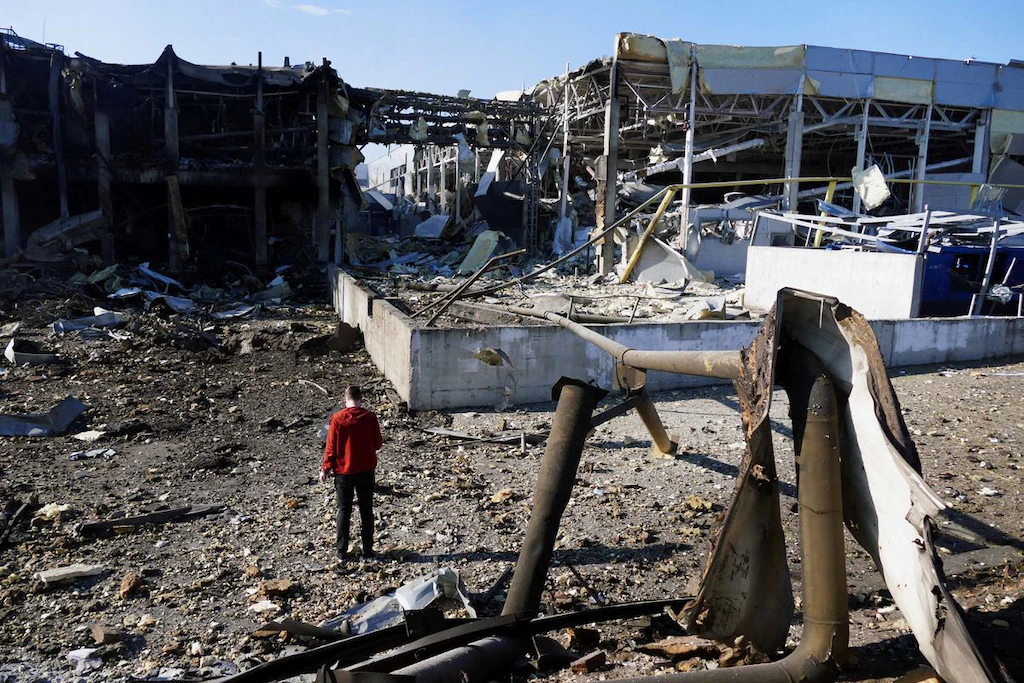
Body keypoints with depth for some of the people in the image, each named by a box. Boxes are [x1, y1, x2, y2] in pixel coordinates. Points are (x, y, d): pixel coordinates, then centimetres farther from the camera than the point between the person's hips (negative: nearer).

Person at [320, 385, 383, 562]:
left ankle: (342, 552, 15)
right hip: (366, 471, 1)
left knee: (344, 511, 10)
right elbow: (378, 443, 0)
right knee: (366, 511, 12)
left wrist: (325, 469, 5)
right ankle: (367, 550, 18)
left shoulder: (337, 419, -11)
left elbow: (331, 447, -7)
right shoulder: (370, 418, -8)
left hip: (343, 472, -1)